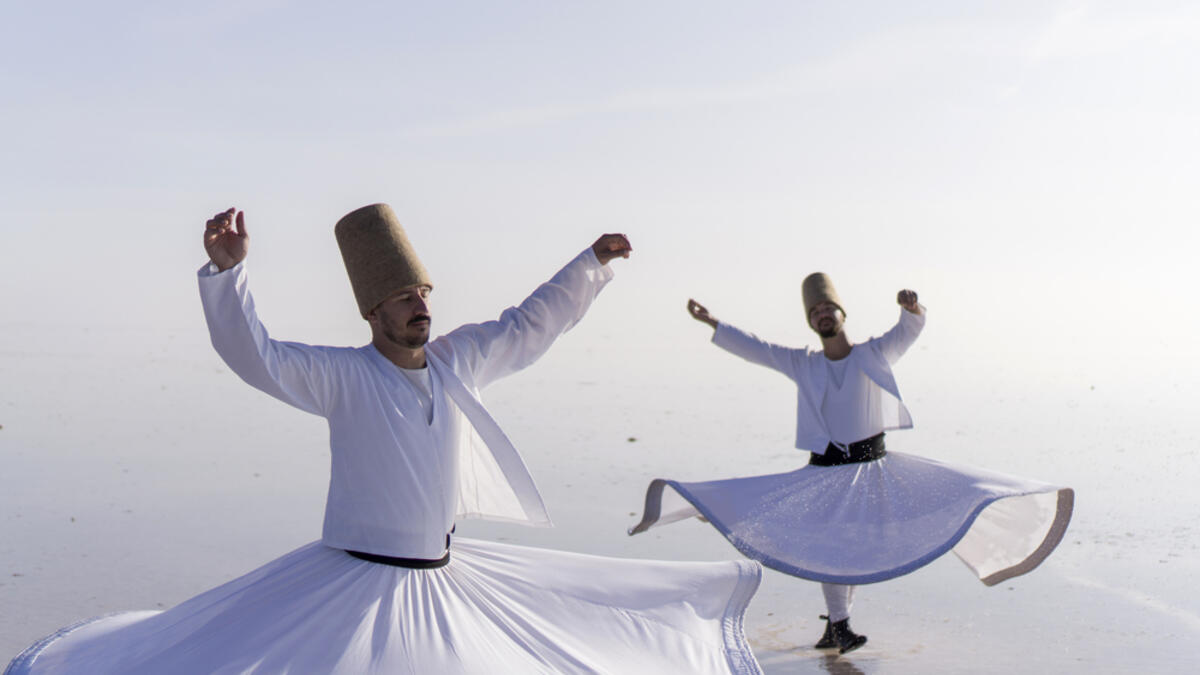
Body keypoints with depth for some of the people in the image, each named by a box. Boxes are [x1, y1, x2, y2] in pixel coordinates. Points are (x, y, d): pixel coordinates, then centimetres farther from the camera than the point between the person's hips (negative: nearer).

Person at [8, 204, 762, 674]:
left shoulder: (457, 359, 0)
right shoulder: (344, 375, -14)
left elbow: (530, 323, 12)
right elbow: (254, 355, -28)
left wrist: (592, 263, 14)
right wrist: (227, 269, -44)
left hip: (445, 577, 5)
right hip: (354, 581, -5)